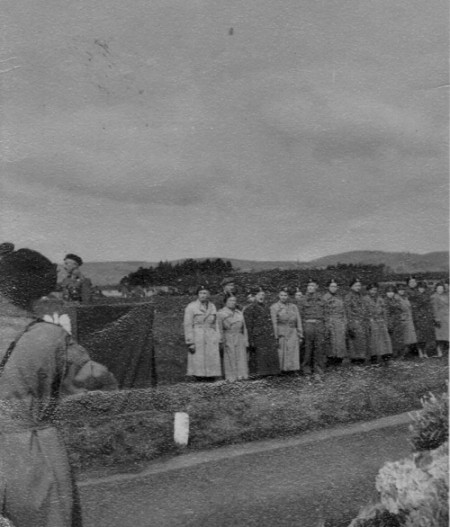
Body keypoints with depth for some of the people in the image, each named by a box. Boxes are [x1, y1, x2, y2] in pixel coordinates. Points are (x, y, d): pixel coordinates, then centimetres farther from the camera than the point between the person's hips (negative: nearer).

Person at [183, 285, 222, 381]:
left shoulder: (212, 307, 13)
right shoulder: (191, 307, -1)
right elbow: (187, 325, -5)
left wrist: (218, 340, 10)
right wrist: (190, 343, -11)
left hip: (211, 338, 4)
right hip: (197, 339, -4)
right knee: (198, 363, -7)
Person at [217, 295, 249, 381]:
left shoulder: (239, 313, 16)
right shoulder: (221, 313, 2)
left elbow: (244, 327, 17)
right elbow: (219, 328, -5)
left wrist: (246, 340, 10)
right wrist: (222, 341, -13)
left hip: (240, 338, 4)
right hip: (228, 338, -4)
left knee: (241, 357, 0)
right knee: (230, 358, -2)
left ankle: (240, 376, 3)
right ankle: (231, 377, 2)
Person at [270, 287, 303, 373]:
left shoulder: (293, 307, 13)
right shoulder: (274, 307, 3)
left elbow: (298, 321, 11)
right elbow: (274, 323, -3)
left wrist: (300, 336, 4)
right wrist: (276, 337, -10)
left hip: (293, 334, 3)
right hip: (281, 334, -2)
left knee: (294, 355, -2)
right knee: (283, 355, -3)